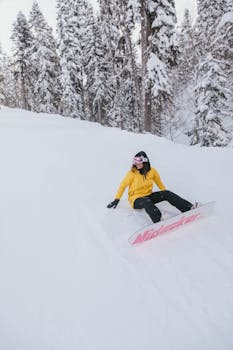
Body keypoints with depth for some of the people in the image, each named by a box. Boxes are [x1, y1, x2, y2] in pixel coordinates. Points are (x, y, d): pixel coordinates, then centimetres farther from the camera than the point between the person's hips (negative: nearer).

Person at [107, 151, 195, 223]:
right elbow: (123, 185, -2)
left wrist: (166, 195, 12)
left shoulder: (152, 171, -2)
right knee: (147, 202, -39)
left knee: (167, 193, -18)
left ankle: (189, 208, -23)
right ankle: (160, 220, -61)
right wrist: (116, 199, -3)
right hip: (136, 200, -4)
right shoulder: (132, 173, -11)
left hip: (148, 196, 4)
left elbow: (159, 183, 12)